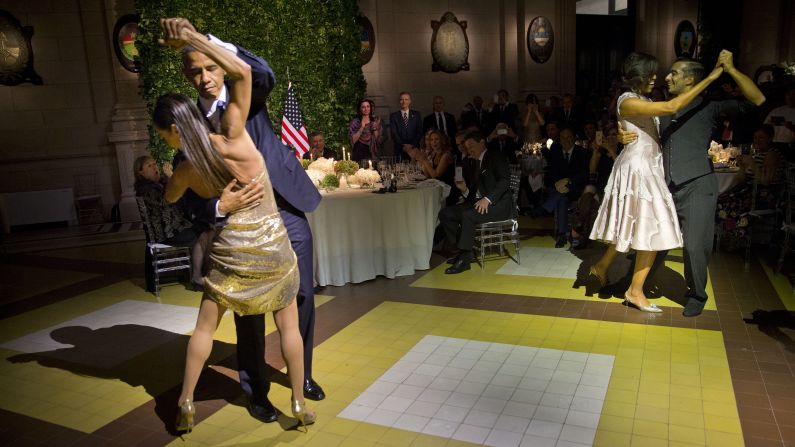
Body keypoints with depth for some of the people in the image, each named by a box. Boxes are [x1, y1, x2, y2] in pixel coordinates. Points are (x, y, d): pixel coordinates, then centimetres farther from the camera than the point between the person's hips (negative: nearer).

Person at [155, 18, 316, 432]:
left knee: (204, 327, 19)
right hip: (273, 248, 0)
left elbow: (169, 200, 17)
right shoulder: (232, 139, -17)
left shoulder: (184, 171, -8)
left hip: (230, 253, 1)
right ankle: (299, 404, 20)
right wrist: (191, 37, -21)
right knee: (288, 325, 12)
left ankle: (186, 402, 25)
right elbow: (243, 71, -22)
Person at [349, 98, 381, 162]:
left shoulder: (375, 121, 6)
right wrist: (361, 128, -16)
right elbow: (353, 140, -9)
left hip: (372, 154, 2)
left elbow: (378, 139, 6)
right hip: (359, 154, -2)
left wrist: (374, 129, -9)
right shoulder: (355, 122, -2)